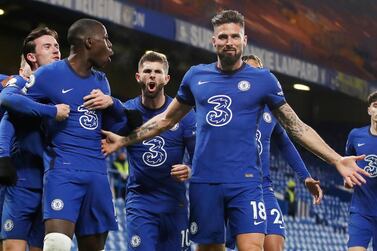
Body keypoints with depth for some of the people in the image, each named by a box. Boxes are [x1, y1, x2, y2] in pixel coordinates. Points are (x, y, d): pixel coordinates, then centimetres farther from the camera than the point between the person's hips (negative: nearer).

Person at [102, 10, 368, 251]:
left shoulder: (263, 79, 2)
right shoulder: (196, 76, 9)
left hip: (245, 183, -3)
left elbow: (296, 126, 5)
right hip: (204, 182, 3)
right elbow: (166, 119, 20)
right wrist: (123, 140, 16)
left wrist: (337, 160, -3)